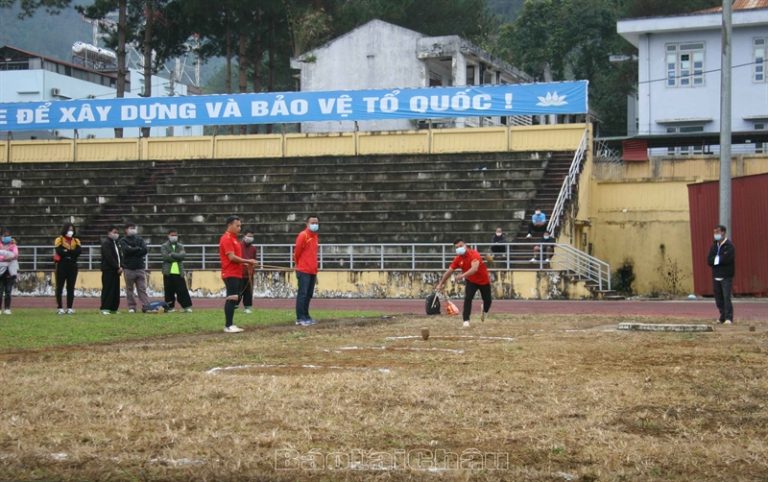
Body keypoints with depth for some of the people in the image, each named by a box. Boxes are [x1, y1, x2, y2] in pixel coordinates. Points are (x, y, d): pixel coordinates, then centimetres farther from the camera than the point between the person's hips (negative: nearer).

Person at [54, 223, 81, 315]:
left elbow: (79, 251, -8)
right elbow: (59, 251, -18)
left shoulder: (76, 241, 10)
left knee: (71, 288, 4)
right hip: (61, 266, -3)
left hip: (72, 266, 3)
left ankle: (69, 308, 8)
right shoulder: (59, 240, 0)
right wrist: (72, 252, -12)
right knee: (59, 287, 0)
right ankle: (60, 308, 4)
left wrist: (66, 252, -13)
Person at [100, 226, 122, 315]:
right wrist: (117, 267, -15)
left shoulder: (116, 243, 20)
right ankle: (104, 308, -8)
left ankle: (113, 308, 10)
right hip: (108, 270, -8)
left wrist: (121, 266, 2)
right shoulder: (106, 243, -8)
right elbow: (109, 257, -16)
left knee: (116, 290, 6)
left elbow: (119, 256, 19)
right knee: (107, 289, -9)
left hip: (116, 270, 8)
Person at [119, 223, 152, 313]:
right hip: (128, 268, -2)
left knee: (142, 288, -2)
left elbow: (144, 250, -2)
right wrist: (138, 249, -4)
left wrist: (132, 250, -8)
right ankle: (131, 307, 8)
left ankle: (146, 306, -6)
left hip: (140, 267, 2)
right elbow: (126, 250, -14)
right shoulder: (123, 240, 4)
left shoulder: (139, 239, 12)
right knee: (129, 289, 3)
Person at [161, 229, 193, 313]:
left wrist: (172, 254, -12)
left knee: (182, 290, -3)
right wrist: (177, 257, -8)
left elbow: (183, 255, -6)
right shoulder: (164, 246, 6)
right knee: (169, 291, 1)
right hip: (168, 272, -1)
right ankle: (170, 307, 10)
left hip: (179, 272, 1)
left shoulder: (180, 246, 13)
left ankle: (187, 306, -1)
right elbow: (166, 257, -10)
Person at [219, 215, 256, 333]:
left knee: (236, 298, 11)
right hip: (230, 274, -10)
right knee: (232, 299, -10)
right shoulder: (226, 239, -13)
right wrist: (247, 261, -14)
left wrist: (245, 263, 7)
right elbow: (231, 257, -20)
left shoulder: (233, 239, 18)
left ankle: (230, 324, 15)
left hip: (236, 274, 10)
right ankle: (228, 326, -8)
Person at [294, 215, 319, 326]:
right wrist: (299, 265, 7)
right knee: (302, 294, -8)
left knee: (309, 295, 10)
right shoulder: (303, 235, -11)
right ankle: (300, 318, -7)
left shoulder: (315, 237, 15)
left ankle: (306, 316, 16)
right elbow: (297, 252, -7)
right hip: (304, 271, -8)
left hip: (312, 271, 8)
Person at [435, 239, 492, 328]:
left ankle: (484, 312, 48)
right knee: (467, 298, -22)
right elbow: (449, 271, -8)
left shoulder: (474, 255, -32)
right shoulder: (458, 259, -15)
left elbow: (474, 269, -49)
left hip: (484, 281, -2)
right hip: (471, 281, 2)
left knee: (487, 301, 12)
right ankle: (466, 321, -20)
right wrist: (440, 284, -9)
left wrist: (463, 275, -61)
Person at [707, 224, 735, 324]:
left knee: (726, 297, -11)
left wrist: (715, 259, -8)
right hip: (716, 277, 7)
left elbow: (727, 259, -21)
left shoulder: (729, 246, -7)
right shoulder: (714, 246, 14)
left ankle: (729, 318, -8)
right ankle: (723, 316, 18)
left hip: (726, 276, -7)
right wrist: (720, 259, -12)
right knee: (718, 298, 9)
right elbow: (709, 260, 3)